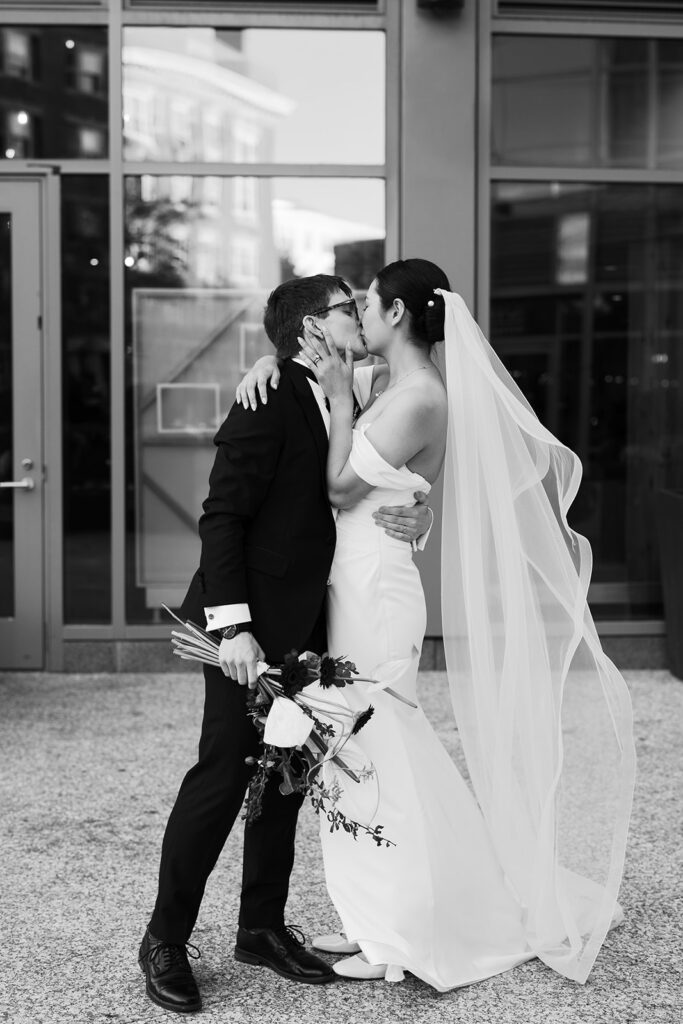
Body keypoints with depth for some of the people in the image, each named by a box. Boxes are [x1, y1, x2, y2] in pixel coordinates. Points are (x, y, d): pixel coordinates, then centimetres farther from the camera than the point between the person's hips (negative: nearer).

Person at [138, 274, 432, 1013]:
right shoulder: (270, 403, -13)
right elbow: (220, 517, -17)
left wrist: (419, 513, -5)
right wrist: (232, 626, -23)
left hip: (304, 628, 8)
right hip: (253, 624, -8)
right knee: (222, 775, -3)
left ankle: (262, 926, 25)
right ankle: (166, 939, 10)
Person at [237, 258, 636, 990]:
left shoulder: (420, 399, -16)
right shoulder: (388, 387, 9)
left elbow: (341, 486, -15)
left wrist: (340, 392, -11)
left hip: (377, 591, -9)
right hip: (355, 587, 9)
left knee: (377, 758, 1)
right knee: (363, 758, 15)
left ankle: (401, 939, 15)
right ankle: (379, 922, 28)